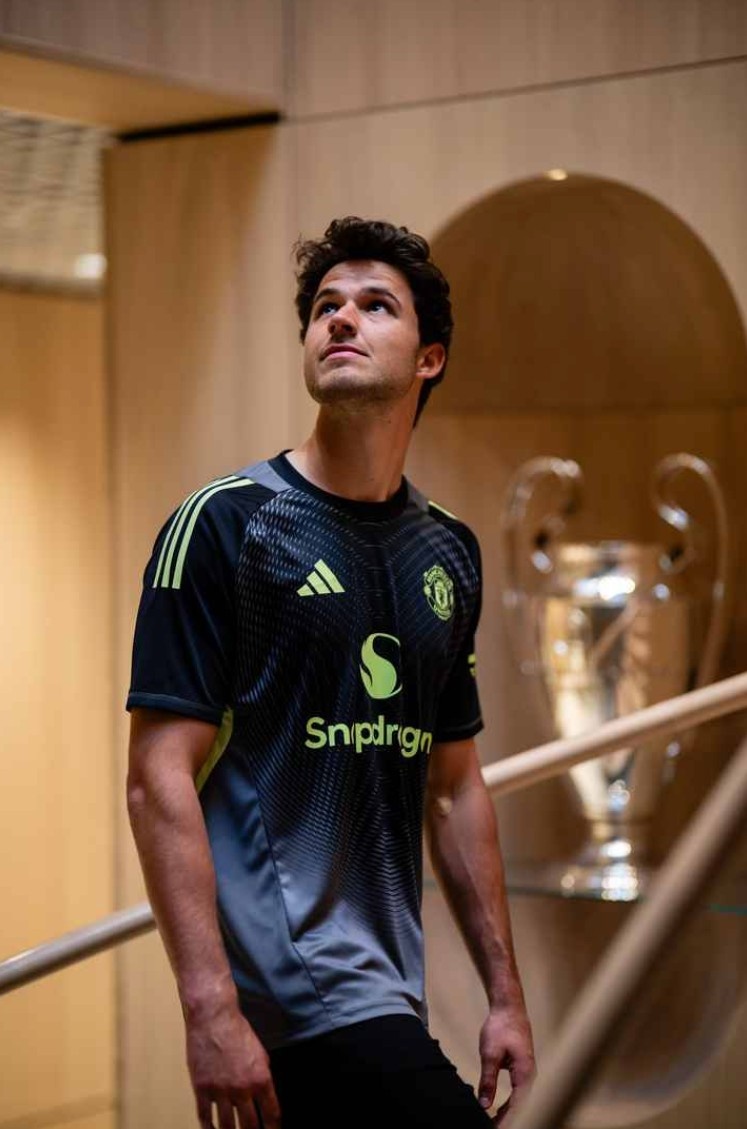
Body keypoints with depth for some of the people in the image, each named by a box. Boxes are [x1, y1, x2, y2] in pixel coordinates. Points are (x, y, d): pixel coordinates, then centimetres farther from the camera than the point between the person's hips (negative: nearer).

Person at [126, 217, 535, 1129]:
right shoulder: (224, 522, -7)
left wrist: (503, 994, 15)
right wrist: (211, 1009, -19)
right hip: (290, 979, -6)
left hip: (385, 987, 7)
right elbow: (159, 778, -12)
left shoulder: (450, 551, 12)